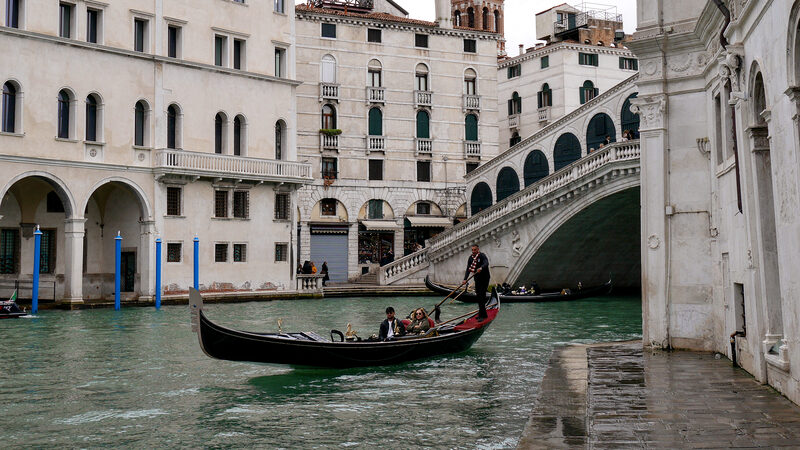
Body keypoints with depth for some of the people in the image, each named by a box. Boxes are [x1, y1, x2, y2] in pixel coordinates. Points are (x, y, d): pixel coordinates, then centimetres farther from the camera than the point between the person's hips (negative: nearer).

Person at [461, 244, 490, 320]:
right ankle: (484, 314, 21)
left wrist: (481, 268, -53)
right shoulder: (471, 258, 4)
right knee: (478, 296, 9)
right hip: (477, 279, 7)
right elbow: (468, 269, 0)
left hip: (484, 278, -7)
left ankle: (481, 316, -13)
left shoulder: (482, 256, -13)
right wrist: (465, 279, -12)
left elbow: (486, 263, -33)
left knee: (481, 296, -13)